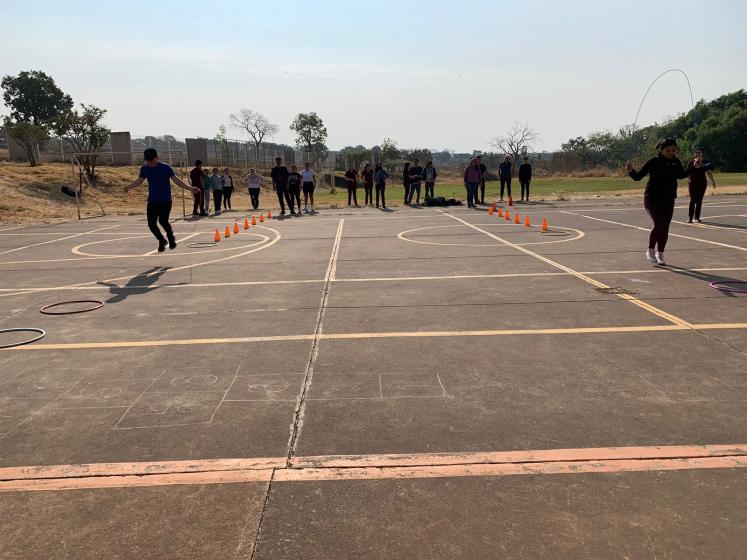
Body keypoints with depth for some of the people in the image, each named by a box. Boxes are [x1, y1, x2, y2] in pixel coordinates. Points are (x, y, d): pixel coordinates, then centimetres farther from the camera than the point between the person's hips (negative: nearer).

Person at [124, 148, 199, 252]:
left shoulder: (166, 168, -8)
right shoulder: (144, 169, 5)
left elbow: (176, 180, -7)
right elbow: (139, 181, 20)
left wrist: (190, 188, -15)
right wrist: (128, 187, 17)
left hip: (165, 201, -4)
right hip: (152, 201, 4)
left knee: (163, 221, -19)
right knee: (151, 223, -3)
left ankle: (171, 237, 11)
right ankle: (162, 241, 21)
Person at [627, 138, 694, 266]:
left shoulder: (676, 162, 6)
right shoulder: (654, 161, -9)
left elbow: (681, 175, 27)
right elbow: (638, 176, -11)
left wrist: (694, 167, 19)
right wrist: (631, 171, -29)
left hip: (669, 200, 5)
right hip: (652, 199, -5)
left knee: (665, 228, 5)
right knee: (658, 224, -17)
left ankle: (660, 255, 16)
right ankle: (650, 251, 2)